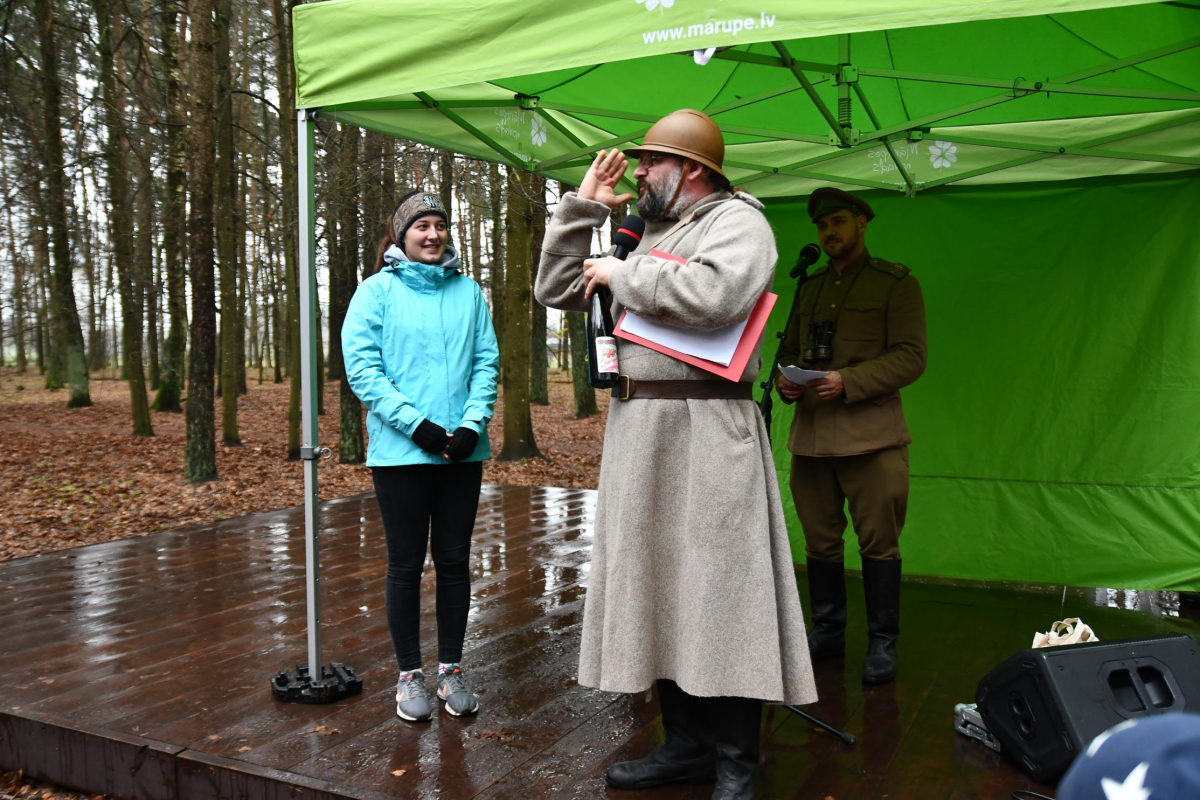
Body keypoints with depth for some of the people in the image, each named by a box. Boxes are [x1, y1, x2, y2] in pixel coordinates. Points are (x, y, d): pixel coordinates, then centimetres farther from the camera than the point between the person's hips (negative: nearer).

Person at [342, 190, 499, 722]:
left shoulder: (468, 291, 10)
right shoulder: (377, 291, 0)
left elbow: (487, 362, 6)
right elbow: (360, 367, -7)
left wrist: (472, 424, -9)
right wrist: (415, 424, -15)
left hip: (463, 452, 3)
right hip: (400, 452, -3)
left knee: (454, 561, 10)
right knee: (405, 564, 5)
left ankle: (451, 670, 23)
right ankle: (409, 675, 19)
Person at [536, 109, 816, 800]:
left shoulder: (736, 219, -2)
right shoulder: (649, 235, 22)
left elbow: (716, 296, -25)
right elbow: (556, 291, 22)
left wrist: (624, 275, -11)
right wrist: (583, 206, 15)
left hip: (704, 431, -8)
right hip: (638, 430, 8)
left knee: (717, 592, -5)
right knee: (657, 589, 12)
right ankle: (687, 744, 25)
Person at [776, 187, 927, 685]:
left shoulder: (896, 283, 3)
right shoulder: (810, 286, 20)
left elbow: (911, 356, -6)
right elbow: (789, 349, 25)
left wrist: (848, 381, -18)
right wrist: (784, 381, 2)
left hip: (869, 434, -5)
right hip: (810, 432, 5)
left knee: (878, 543, -1)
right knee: (820, 541, 10)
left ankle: (882, 644, 12)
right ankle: (827, 632, 25)